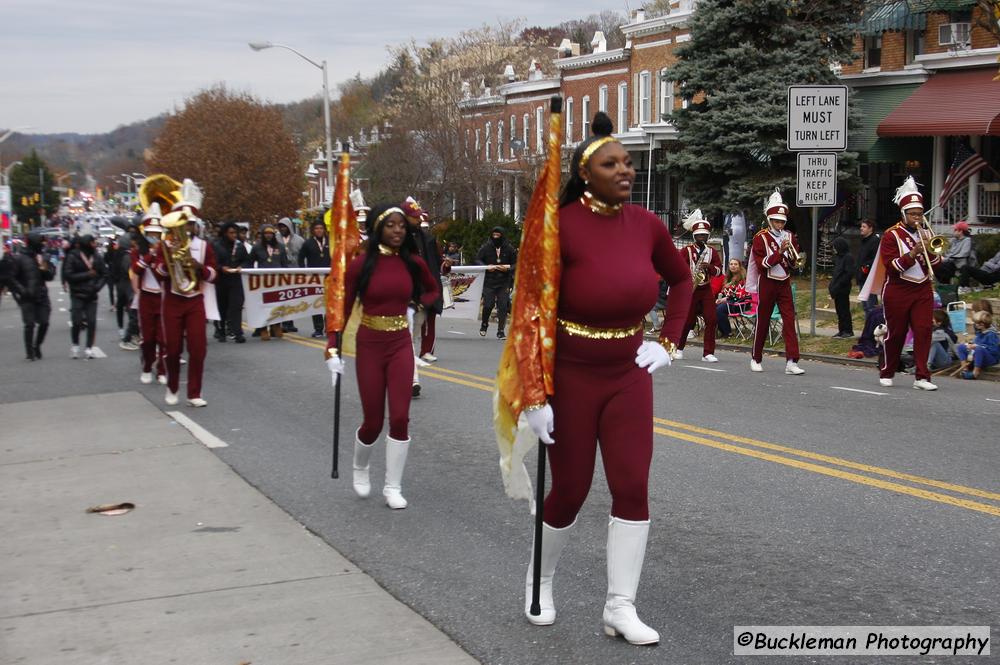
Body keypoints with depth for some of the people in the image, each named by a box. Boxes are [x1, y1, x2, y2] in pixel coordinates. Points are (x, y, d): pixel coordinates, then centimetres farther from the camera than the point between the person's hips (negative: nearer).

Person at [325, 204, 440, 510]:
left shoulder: (413, 263, -1)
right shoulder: (361, 264, -11)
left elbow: (432, 290, 20)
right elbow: (342, 308, -8)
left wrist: (415, 306, 1)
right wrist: (333, 349, -16)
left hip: (401, 346, 2)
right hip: (369, 346, -2)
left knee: (400, 418, -4)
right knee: (373, 421, 3)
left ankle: (393, 487, 9)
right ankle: (360, 468, 35)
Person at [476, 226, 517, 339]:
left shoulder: (509, 248, 1)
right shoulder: (486, 247, -1)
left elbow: (516, 264, 5)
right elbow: (477, 259, 0)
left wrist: (508, 268, -15)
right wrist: (486, 266, -19)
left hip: (504, 282, 1)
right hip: (489, 281, -1)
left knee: (503, 307, -3)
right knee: (488, 305, -5)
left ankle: (501, 332, 7)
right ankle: (484, 325, 23)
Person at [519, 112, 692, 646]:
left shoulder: (645, 224, -3)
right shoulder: (559, 227, -19)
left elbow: (681, 280, 15)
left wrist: (668, 343, 4)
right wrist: (534, 395, -19)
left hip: (629, 376, 4)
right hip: (570, 378, -4)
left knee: (632, 489, -1)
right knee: (569, 492, 7)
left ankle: (620, 609, 11)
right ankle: (540, 580, 34)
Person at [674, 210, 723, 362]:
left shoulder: (712, 252, 8)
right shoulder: (686, 251, -3)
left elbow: (719, 271, 2)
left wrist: (709, 266, -17)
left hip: (706, 290, 3)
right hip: (690, 289, -3)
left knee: (711, 319, -9)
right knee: (688, 321, 2)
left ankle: (708, 353, -5)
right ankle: (678, 349, 23)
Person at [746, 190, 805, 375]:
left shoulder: (789, 236, 8)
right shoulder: (761, 237, -5)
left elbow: (795, 264, 9)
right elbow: (762, 264, -14)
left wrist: (792, 256, -12)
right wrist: (779, 252, -21)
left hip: (784, 284, 3)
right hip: (767, 284, -3)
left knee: (789, 321, -7)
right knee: (762, 322, 5)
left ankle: (791, 362, -13)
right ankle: (756, 359, 20)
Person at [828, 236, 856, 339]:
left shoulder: (848, 257, -13)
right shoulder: (837, 257, 13)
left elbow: (849, 274, -18)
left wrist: (837, 285, -19)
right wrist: (832, 284, 7)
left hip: (843, 289, -9)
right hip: (837, 288, 9)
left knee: (844, 310, -3)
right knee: (839, 310, 12)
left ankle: (848, 331, 4)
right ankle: (842, 330, 20)